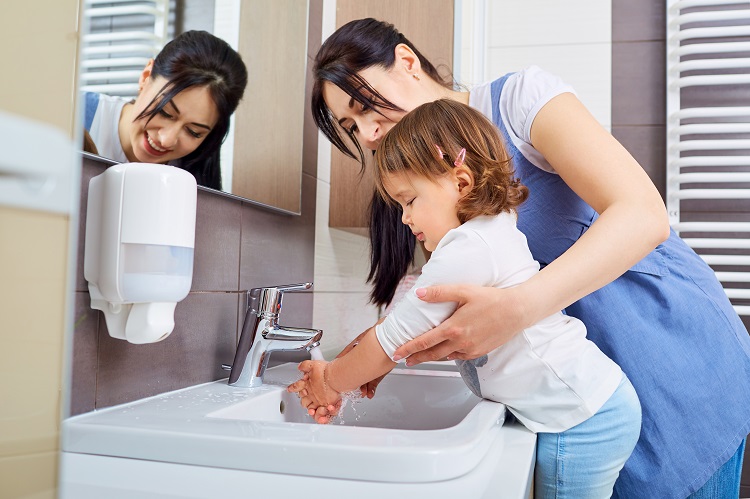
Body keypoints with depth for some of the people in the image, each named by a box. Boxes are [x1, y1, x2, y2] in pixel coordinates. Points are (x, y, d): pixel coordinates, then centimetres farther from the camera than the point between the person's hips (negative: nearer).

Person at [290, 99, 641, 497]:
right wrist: (339, 375, 10)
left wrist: (332, 381, 0)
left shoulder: (468, 249, -21)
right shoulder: (493, 234, 11)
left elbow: (395, 338, -16)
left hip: (582, 422, -10)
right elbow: (415, 325, 14)